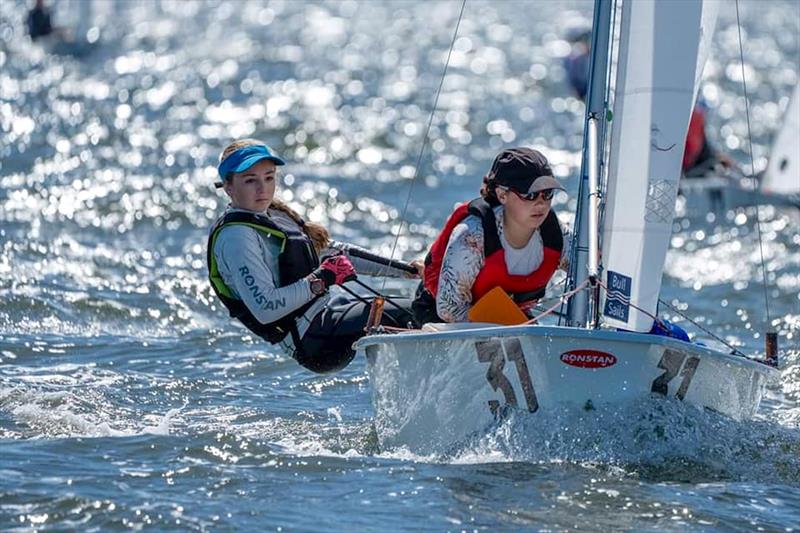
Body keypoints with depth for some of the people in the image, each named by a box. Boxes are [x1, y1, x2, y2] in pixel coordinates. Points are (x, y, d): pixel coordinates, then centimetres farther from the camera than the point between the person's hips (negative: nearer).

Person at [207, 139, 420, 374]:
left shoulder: (275, 216, 17)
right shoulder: (235, 237, -14)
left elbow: (336, 254, 23)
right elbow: (264, 309, -23)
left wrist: (407, 269, 19)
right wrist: (320, 281, -25)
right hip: (313, 339, -10)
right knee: (412, 314, -22)